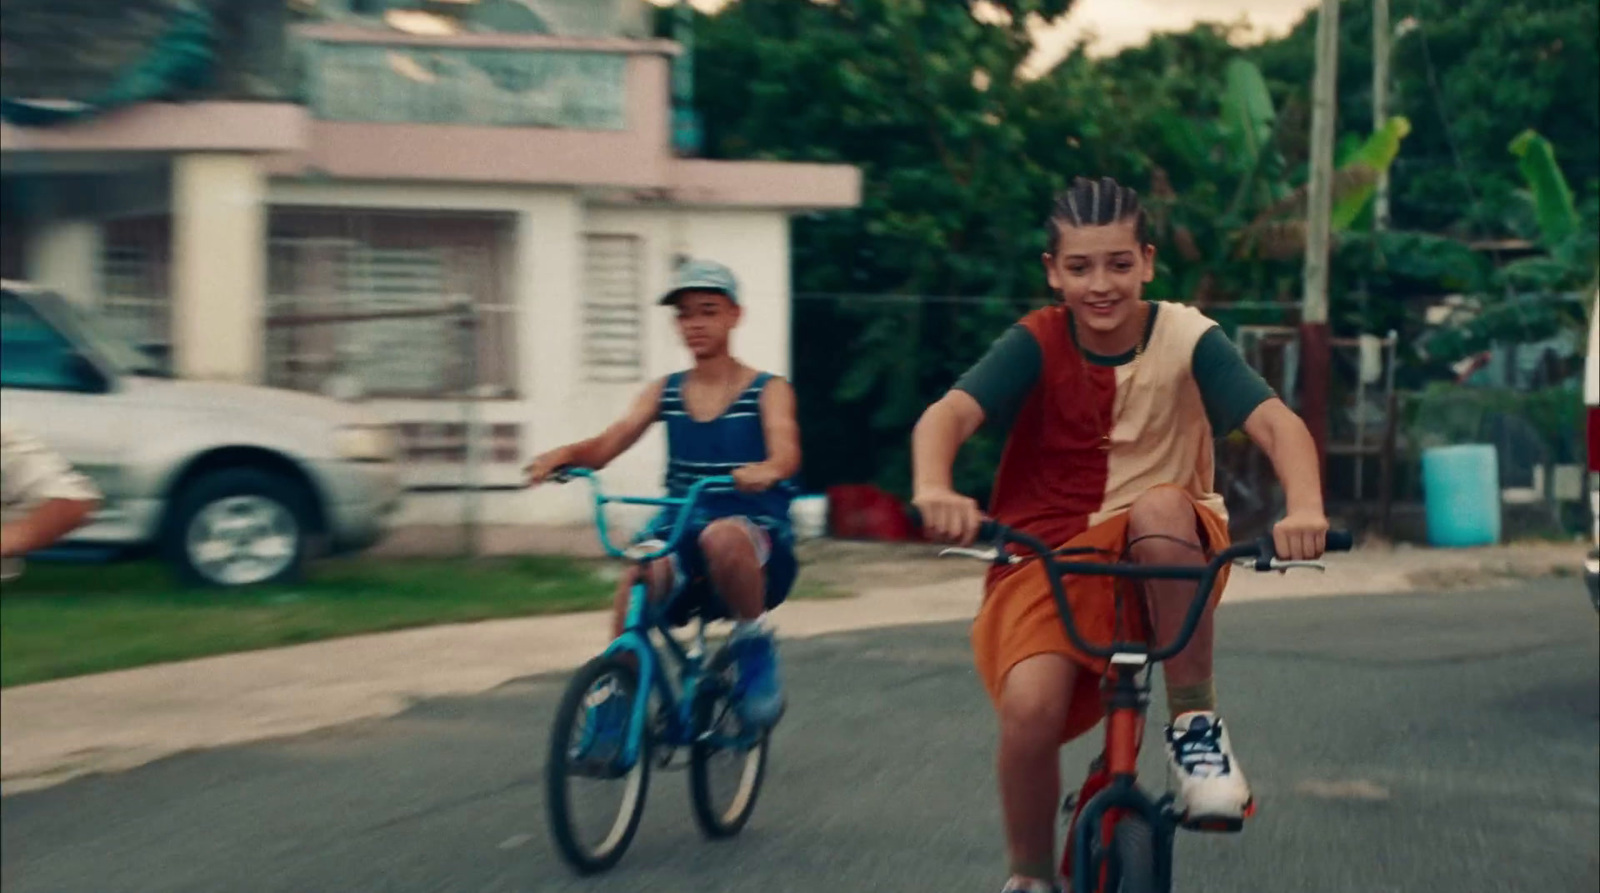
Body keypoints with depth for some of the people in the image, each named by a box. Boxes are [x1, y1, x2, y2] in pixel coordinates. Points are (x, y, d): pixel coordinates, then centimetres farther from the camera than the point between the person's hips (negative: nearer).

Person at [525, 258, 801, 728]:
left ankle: (753, 642, -13)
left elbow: (786, 451, -17)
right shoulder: (664, 393, 12)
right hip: (679, 534, 3)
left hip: (758, 535, -3)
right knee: (635, 578, -29)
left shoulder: (767, 392, 2)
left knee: (722, 536, -38)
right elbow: (605, 446, -1)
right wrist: (564, 453, -24)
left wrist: (766, 470, -42)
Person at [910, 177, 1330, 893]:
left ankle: (1195, 725, -16)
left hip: (1162, 563, 0)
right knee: (1029, 706, -26)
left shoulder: (1187, 338, -7)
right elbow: (948, 413, -23)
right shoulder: (1036, 344, -8)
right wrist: (934, 491, -45)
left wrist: (1304, 509, -40)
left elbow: (1276, 422, -19)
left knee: (1161, 509, -35)